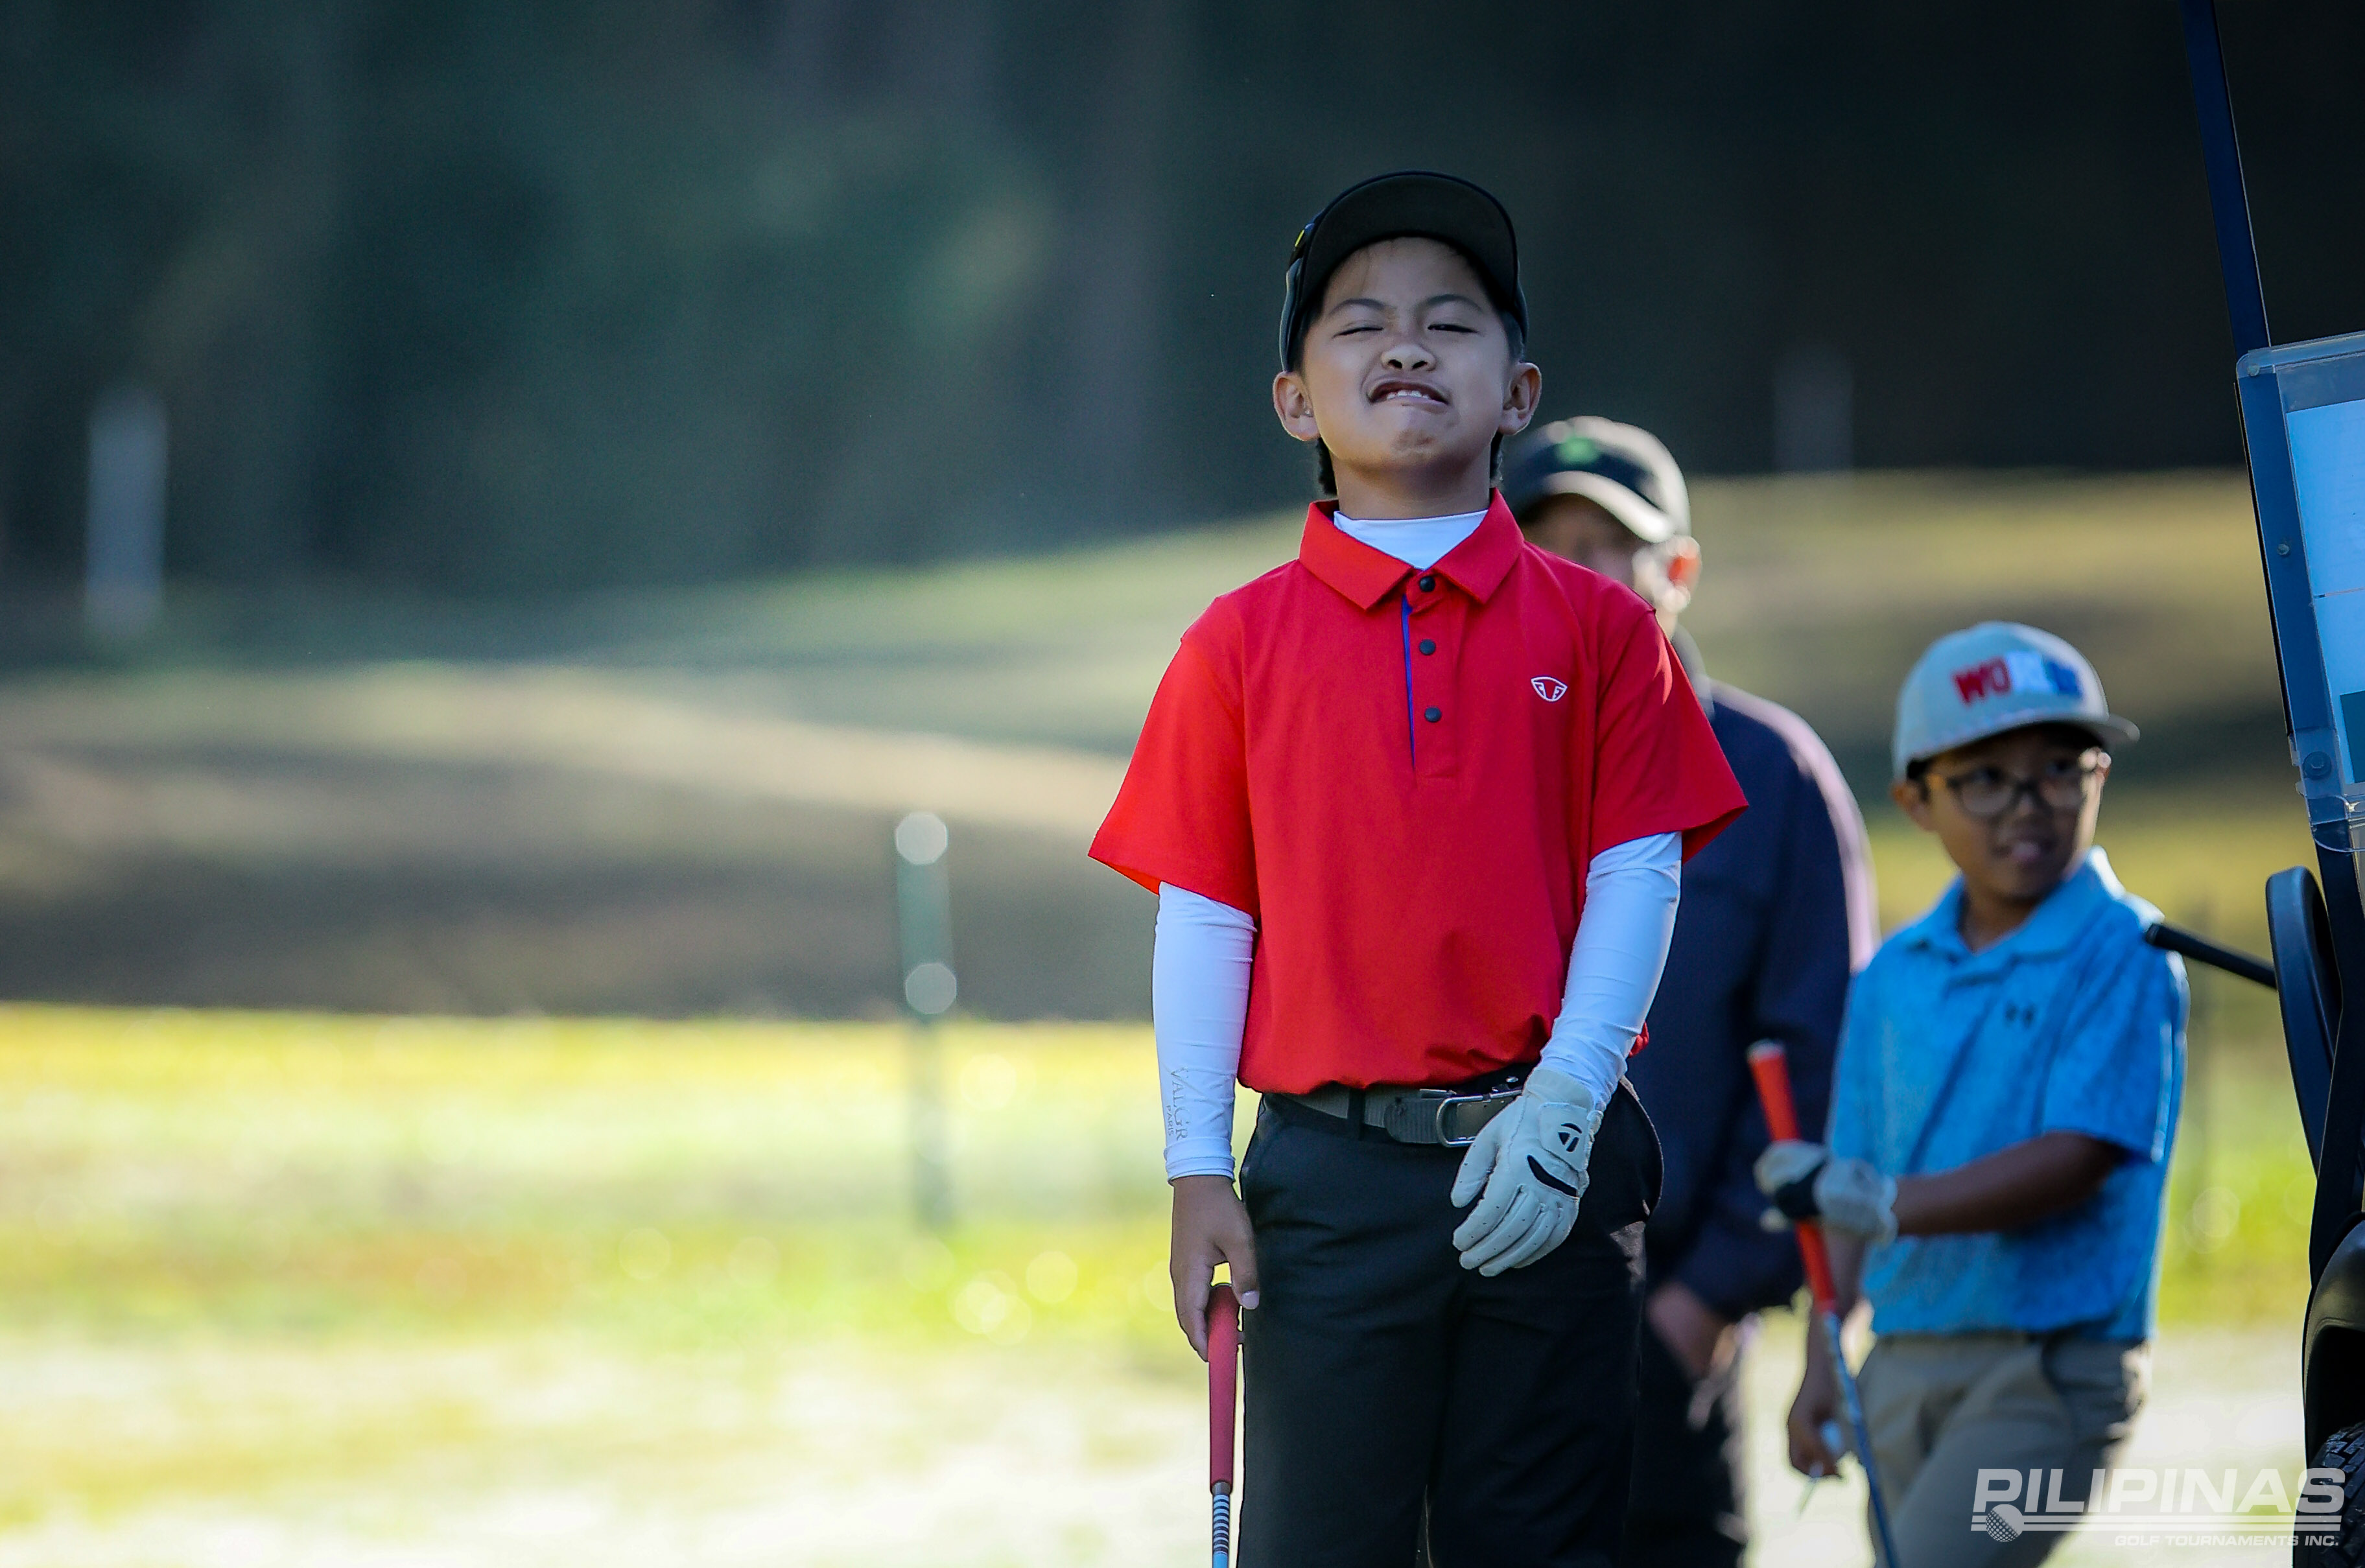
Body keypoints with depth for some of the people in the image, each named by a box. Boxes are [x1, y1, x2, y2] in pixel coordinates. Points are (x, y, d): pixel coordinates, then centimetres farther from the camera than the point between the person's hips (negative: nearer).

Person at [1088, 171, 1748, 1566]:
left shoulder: (1595, 627, 6)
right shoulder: (1241, 643, 5)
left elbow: (1639, 877, 2)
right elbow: (1202, 917, 5)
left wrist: (1564, 1108, -9)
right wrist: (1200, 1172, -1)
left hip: (1553, 1164, 1)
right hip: (1333, 1173, 0)